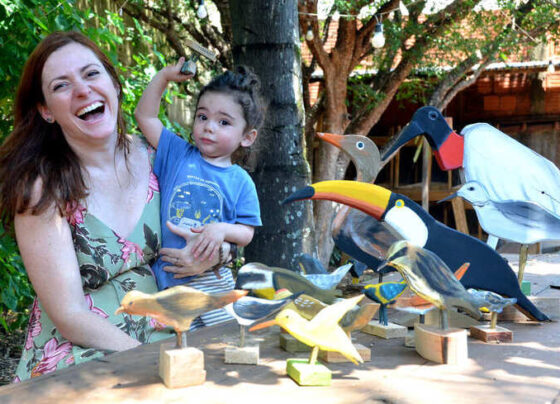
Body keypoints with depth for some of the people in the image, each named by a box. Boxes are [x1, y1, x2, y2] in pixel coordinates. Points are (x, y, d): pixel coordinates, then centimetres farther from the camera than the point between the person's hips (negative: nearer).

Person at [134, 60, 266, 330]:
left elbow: (246, 233, 0)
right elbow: (145, 116, 6)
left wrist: (222, 230, -20)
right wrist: (165, 76, 0)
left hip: (212, 277, 0)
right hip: (168, 278, 0)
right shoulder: (178, 154, 5)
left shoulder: (240, 182, 1)